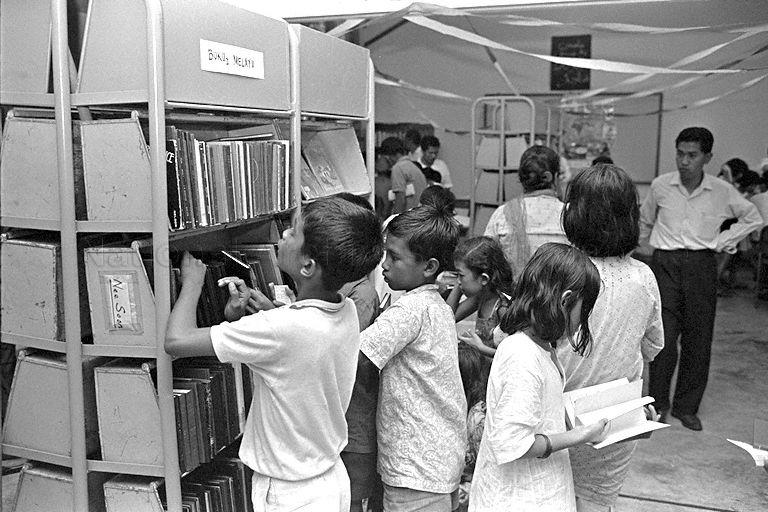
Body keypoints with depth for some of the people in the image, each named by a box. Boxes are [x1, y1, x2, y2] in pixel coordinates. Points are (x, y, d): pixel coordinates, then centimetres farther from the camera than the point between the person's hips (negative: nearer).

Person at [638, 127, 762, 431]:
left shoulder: (722, 192, -2)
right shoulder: (660, 186, -1)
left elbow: (753, 218, 13)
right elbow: (645, 221, 17)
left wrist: (723, 242, 4)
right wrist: (647, 247, 17)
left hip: (702, 266, 1)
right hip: (665, 264, -1)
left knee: (698, 341, 5)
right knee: (664, 338, -6)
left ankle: (686, 407, 20)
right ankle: (658, 403, 13)